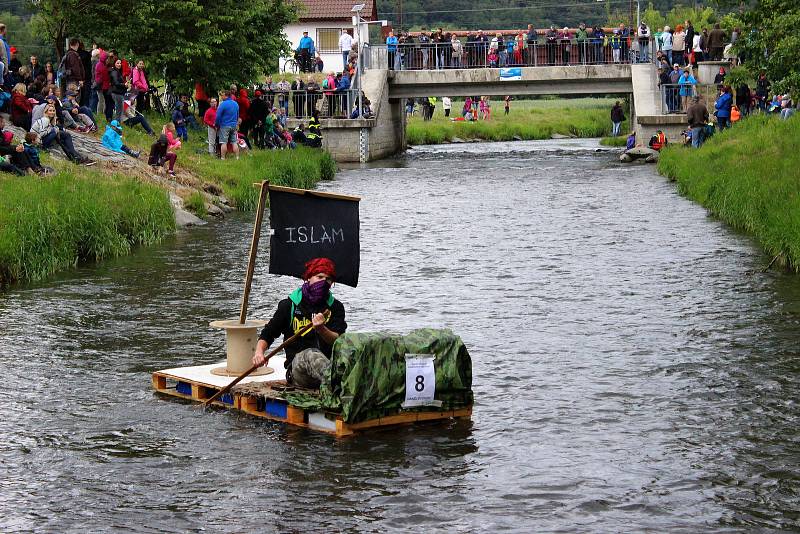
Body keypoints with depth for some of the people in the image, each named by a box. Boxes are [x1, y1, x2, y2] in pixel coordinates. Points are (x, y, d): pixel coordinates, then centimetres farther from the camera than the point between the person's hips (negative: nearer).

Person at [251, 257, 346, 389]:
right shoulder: (289, 305, 12)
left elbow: (338, 341, 2)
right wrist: (259, 351, -6)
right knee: (311, 354, -38)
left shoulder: (335, 307, 15)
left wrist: (321, 329, -19)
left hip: (329, 361, 3)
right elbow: (267, 334, 15)